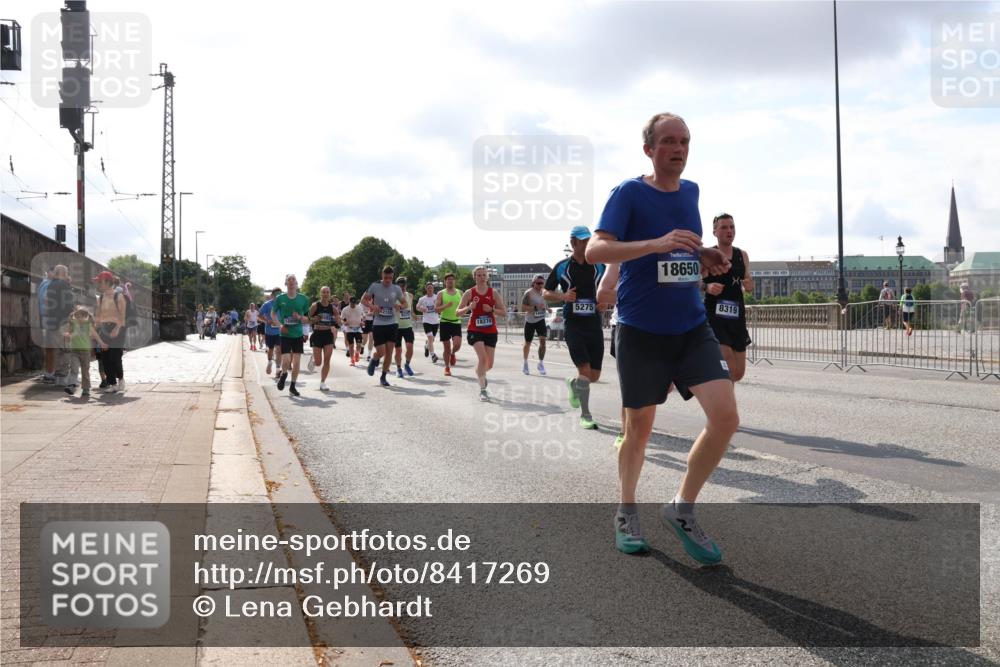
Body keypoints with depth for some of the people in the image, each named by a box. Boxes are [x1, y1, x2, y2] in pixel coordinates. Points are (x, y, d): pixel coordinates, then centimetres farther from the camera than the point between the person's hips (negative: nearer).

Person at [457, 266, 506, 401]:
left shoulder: (493, 293, 2)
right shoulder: (469, 293, -1)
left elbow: (504, 312, 1)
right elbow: (457, 312, -1)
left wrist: (491, 310, -16)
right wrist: (469, 307, -19)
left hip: (491, 331, 2)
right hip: (475, 330, -2)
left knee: (489, 364, 7)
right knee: (482, 358, -21)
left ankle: (481, 375, 43)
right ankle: (482, 389, -11)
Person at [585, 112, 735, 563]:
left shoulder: (691, 191, 10)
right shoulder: (629, 193, -8)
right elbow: (595, 250, -21)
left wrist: (705, 259, 1)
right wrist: (657, 243, -33)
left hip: (693, 328, 5)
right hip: (641, 333, -4)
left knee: (726, 417, -10)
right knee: (639, 427, 7)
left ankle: (682, 509, 9)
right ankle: (627, 512, 31)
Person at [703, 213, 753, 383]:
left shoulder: (742, 255, 10)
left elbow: (747, 284, 18)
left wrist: (749, 286, -5)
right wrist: (707, 287, -22)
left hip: (737, 315, 5)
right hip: (714, 314, -5)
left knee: (738, 373, 8)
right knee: (729, 369, -18)